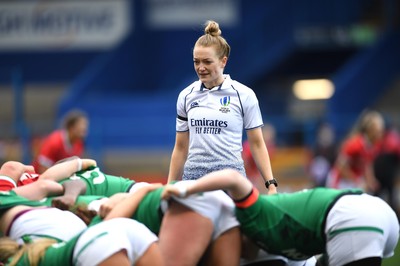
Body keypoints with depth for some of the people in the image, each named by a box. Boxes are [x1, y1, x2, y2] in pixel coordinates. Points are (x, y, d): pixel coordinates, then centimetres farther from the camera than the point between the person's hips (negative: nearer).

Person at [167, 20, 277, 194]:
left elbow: (257, 144, 2)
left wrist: (271, 184, -6)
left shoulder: (244, 95, -1)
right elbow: (180, 148, 15)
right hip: (193, 178, 3)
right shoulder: (186, 96, 9)